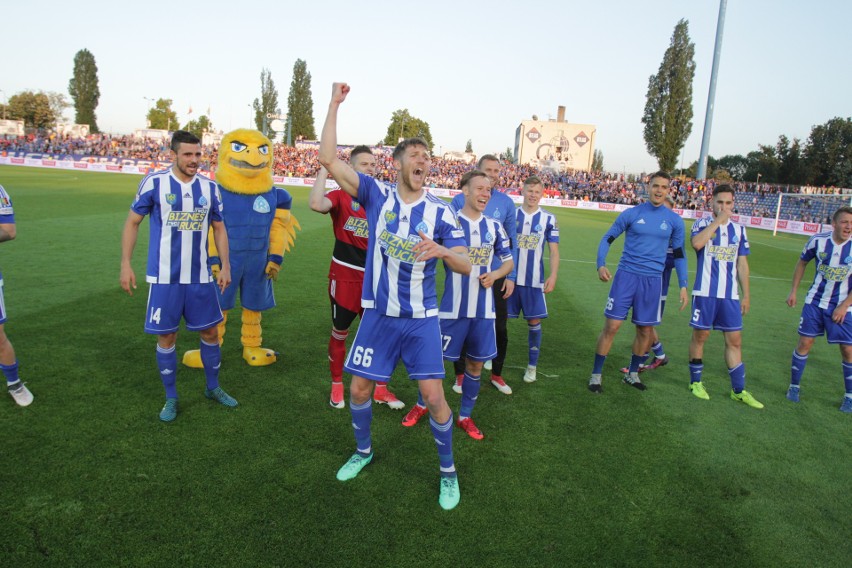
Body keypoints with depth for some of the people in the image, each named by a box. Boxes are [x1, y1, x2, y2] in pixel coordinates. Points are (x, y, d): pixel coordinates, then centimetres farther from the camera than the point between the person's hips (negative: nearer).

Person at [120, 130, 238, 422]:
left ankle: (213, 388, 31)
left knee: (210, 332, 10)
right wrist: (126, 263, -3)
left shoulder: (209, 187, 2)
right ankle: (171, 398, 24)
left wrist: (225, 265, 6)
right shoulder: (154, 182, -6)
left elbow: (219, 228, 12)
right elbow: (132, 222, 1)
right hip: (164, 278, -3)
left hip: (200, 277, 3)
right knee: (166, 337, 6)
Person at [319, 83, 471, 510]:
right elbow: (328, 158, -9)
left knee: (433, 396, -3)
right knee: (359, 388, 9)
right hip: (378, 315, 1)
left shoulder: (440, 212, -3)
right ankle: (363, 451, 38)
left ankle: (448, 471, 21)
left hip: (421, 319, -1)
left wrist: (441, 249, -28)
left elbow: (465, 266, -7)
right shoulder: (376, 195, -2)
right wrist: (335, 104, -9)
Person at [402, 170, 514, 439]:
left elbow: (508, 261, 14)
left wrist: (494, 275, -6)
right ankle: (421, 405, 34)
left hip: (483, 309, 3)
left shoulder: (494, 227, 5)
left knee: (475, 365, 11)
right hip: (453, 308, -3)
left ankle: (465, 416, 31)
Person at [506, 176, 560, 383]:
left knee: (534, 321, 4)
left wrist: (553, 276, -9)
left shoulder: (548, 219, 1)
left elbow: (554, 251, 2)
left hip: (534, 281, 0)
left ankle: (532, 365, 17)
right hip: (510, 277, 1)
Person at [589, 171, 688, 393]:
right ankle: (596, 374, 7)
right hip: (626, 276, -2)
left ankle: (632, 373, 30)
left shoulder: (674, 221, 5)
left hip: (653, 281, 3)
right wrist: (601, 265, -11)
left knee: (645, 330, 10)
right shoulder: (631, 214, -1)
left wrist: (683, 286, 6)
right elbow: (607, 239, 4)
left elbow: (679, 254, 12)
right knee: (611, 326, -6)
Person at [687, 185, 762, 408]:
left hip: (730, 295, 4)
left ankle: (738, 390, 15)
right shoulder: (702, 223, -1)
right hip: (705, 292, -4)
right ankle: (695, 382, 20)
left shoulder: (738, 229, 11)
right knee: (700, 335, 4)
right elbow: (696, 243, -25)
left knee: (734, 340, 5)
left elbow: (742, 264, 14)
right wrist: (718, 220, -18)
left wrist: (746, 295, 11)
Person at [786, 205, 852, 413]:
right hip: (815, 302, 1)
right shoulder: (818, 240, -9)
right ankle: (794, 387, 16)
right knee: (805, 343, 0)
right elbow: (802, 262, 8)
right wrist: (793, 291, 6)